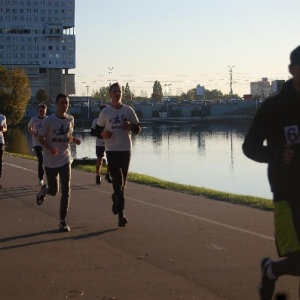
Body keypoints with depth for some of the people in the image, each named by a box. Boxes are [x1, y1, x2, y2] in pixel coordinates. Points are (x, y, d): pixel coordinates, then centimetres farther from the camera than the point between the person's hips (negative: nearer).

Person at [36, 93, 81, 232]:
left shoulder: (70, 119, 1)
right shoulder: (48, 120, -13)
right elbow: (41, 138, -7)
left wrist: (74, 140, -6)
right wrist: (50, 148, -25)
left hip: (65, 159, 3)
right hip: (50, 161, -3)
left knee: (66, 190, -7)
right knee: (53, 190, 7)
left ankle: (62, 221, 3)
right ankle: (44, 190, 46)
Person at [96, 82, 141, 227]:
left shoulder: (128, 110, 3)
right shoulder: (105, 112, 2)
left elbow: (138, 128, 8)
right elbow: (97, 130, 10)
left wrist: (130, 126, -13)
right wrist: (103, 134, -13)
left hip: (126, 150, 2)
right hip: (111, 150, -2)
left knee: (122, 182, 11)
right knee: (117, 181, -11)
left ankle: (116, 198, 38)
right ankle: (121, 214, -9)